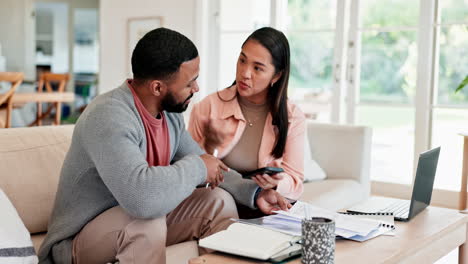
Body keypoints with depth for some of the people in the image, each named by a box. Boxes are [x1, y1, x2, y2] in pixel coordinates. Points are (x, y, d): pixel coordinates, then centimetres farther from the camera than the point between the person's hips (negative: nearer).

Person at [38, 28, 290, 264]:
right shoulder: (108, 117, -30)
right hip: (79, 241, -7)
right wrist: (196, 167, -27)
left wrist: (254, 193, -4)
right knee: (147, 219, -34)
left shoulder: (170, 113, -3)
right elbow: (141, 198, -44)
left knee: (219, 201, -4)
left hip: (142, 226, 8)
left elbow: (204, 164, 10)